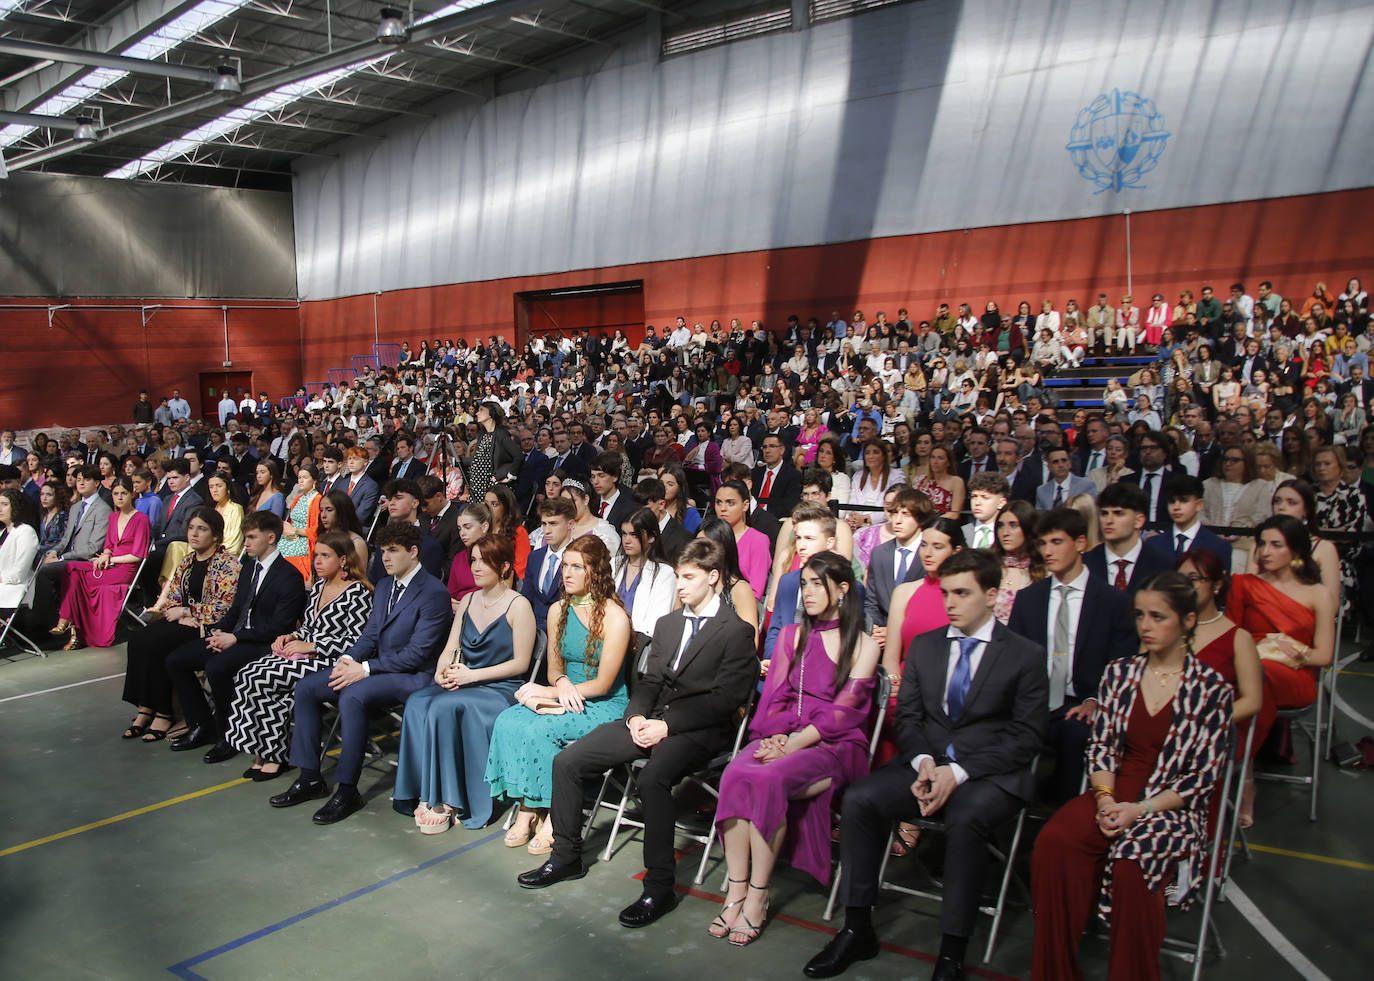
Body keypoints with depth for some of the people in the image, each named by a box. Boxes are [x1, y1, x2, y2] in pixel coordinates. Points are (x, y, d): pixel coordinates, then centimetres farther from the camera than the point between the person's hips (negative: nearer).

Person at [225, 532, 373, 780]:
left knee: (259, 679, -21)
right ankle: (265, 752, -8)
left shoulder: (357, 593, -9)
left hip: (330, 663, -8)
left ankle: (277, 756, -6)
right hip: (305, 655, 8)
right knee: (246, 675, -15)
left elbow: (357, 641, -16)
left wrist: (311, 646, -16)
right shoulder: (318, 586, 17)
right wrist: (292, 636, 4)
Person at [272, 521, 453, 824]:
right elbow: (370, 635, 16)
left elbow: (417, 653, -18)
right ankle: (310, 779, 3)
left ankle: (347, 792, -22)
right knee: (305, 687, -3)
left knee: (352, 696, -33)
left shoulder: (434, 593, -14)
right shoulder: (384, 586, 15)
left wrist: (366, 669, -20)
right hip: (376, 667, 9)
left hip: (412, 675, -9)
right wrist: (348, 658, -6)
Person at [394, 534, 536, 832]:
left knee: (443, 707, -31)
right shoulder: (467, 601, 16)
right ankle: (425, 795, -20)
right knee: (416, 704, -24)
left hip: (500, 689, -6)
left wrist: (472, 675, -15)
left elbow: (520, 663, -8)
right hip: (462, 683, 6)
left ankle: (446, 800, -21)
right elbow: (451, 647, 15)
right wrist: (442, 672, -7)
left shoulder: (518, 605, -6)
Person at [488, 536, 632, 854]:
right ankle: (526, 810, -15)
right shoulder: (558, 611, 8)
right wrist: (562, 682, -10)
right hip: (567, 698, 6)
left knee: (539, 729, -29)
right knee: (508, 720, -20)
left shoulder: (615, 617, -13)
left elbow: (603, 684, -13)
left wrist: (551, 693, -14)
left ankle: (555, 818, -14)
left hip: (607, 706, -6)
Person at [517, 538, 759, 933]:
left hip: (697, 730, -7)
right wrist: (637, 715, -4)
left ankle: (659, 886, -21)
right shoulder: (667, 623, 20)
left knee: (652, 778, -36)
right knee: (566, 761, -5)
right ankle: (566, 856, 12)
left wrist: (666, 725, -18)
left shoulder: (737, 631, -4)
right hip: (650, 721, 7)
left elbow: (724, 699, -12)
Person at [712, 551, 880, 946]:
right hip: (783, 737, 4)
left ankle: (757, 896, -22)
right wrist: (776, 736, -8)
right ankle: (735, 892, -23)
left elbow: (843, 710, -6)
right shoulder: (792, 635, 18)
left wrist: (793, 745, -17)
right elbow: (774, 695, 12)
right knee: (735, 774, -28)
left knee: (768, 778, -33)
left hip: (835, 743, -4)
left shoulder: (863, 645, 3)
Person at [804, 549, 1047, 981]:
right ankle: (857, 930, -9)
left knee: (964, 819, -36)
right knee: (859, 797, -21)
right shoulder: (924, 646, 13)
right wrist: (924, 762, -10)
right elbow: (906, 716, 12)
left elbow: (1026, 736, -4)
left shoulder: (1026, 654, 1)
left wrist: (959, 772, -16)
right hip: (927, 763, 4)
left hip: (990, 772, -4)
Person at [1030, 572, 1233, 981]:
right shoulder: (1119, 674, 11)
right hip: (1112, 795, 3)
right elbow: (1100, 747, 8)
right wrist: (1105, 798, -11)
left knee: (1132, 862, -34)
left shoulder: (1212, 689, 0)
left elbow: (1204, 776, -4)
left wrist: (1140, 809, -15)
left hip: (1172, 806, -3)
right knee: (1053, 843, -27)